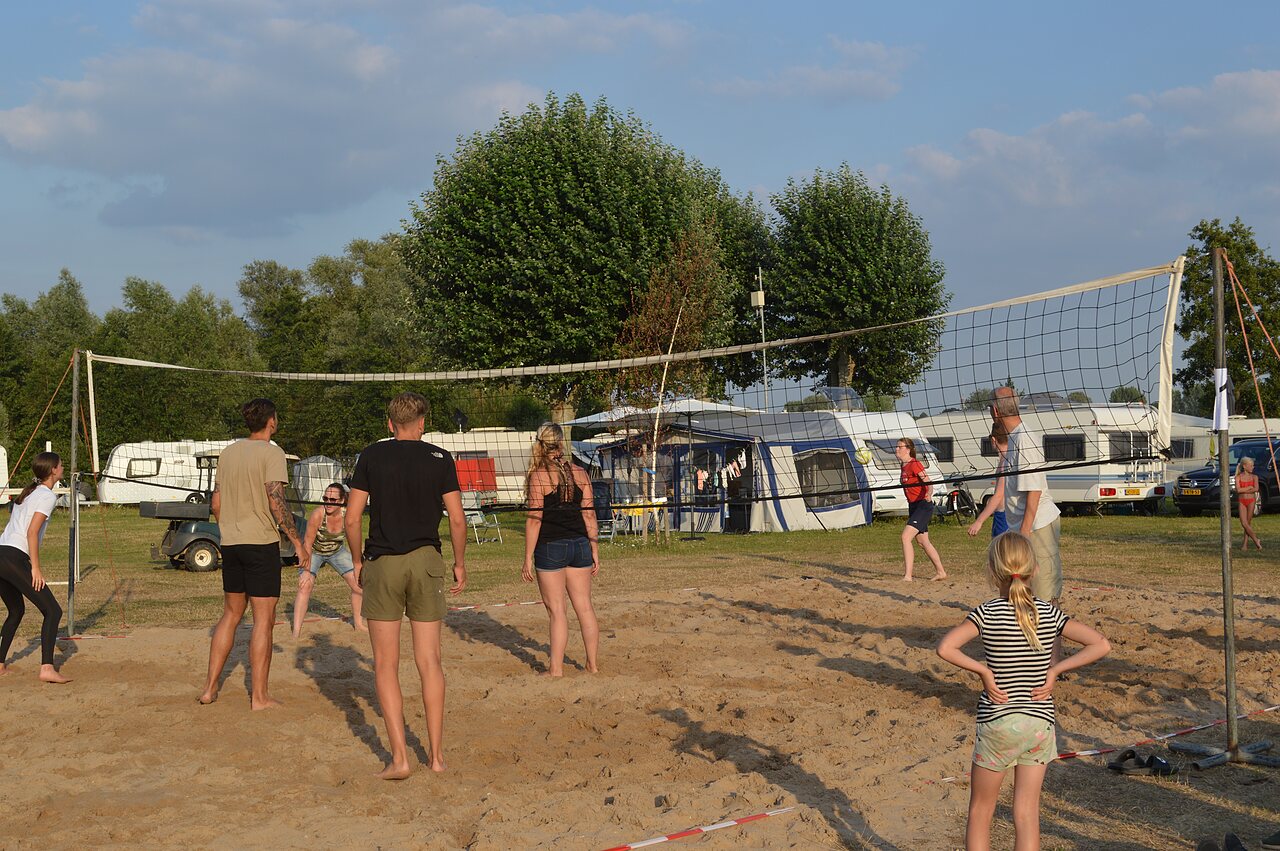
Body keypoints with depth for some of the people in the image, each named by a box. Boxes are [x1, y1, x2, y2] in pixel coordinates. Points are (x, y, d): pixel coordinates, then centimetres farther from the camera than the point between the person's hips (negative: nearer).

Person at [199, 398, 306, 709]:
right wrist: (297, 541, -12)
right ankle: (259, 695, 2)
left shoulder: (228, 452, 12)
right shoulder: (271, 453, -10)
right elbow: (276, 501, -18)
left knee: (231, 614, 17)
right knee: (263, 620, -1)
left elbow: (216, 503, 14)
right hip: (261, 543, -7)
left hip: (230, 543, 7)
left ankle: (210, 687, 18)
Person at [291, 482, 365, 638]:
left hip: (337, 550, 4)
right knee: (305, 585, -23)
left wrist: (357, 565, -13)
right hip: (314, 551, -4)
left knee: (358, 583, 0)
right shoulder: (317, 514, -33)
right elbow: (308, 543, -28)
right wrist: (306, 570, -32)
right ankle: (296, 632, -21)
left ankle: (358, 623, 22)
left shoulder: (347, 515, -24)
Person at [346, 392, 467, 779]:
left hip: (381, 562, -1)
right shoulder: (440, 459, 2)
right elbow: (457, 520, 0)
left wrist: (358, 561, 11)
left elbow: (352, 518, -2)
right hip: (426, 560, 1)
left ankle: (399, 757, 0)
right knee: (429, 661, 9)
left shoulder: (371, 457, 1)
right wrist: (460, 563, 13)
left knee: (386, 664, 5)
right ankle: (437, 754, 12)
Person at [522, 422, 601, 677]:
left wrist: (528, 558, -6)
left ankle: (556, 669, 5)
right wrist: (595, 552, 12)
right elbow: (589, 514, 6)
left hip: (550, 548, -4)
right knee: (584, 607, 11)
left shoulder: (538, 476, -9)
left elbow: (534, 519, -11)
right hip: (579, 544, 5)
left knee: (557, 610, 1)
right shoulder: (580, 473, 5)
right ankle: (592, 665, 18)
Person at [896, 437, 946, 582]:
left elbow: (928, 483, -22)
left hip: (923, 506, -9)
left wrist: (928, 494, -42)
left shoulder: (914, 464, -14)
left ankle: (908, 576, -19)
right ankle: (940, 572, 26)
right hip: (913, 507, 9)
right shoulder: (904, 466, 11)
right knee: (923, 542, 15)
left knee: (905, 537, -18)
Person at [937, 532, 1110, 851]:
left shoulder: (987, 613, -11)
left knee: (980, 810, 13)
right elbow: (1100, 645, -6)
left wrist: (983, 671, -12)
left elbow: (945, 648, -23)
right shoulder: (1049, 613, -2)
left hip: (996, 723, -2)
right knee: (1027, 815, 8)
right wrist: (1055, 669, -4)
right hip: (1040, 723, 3)